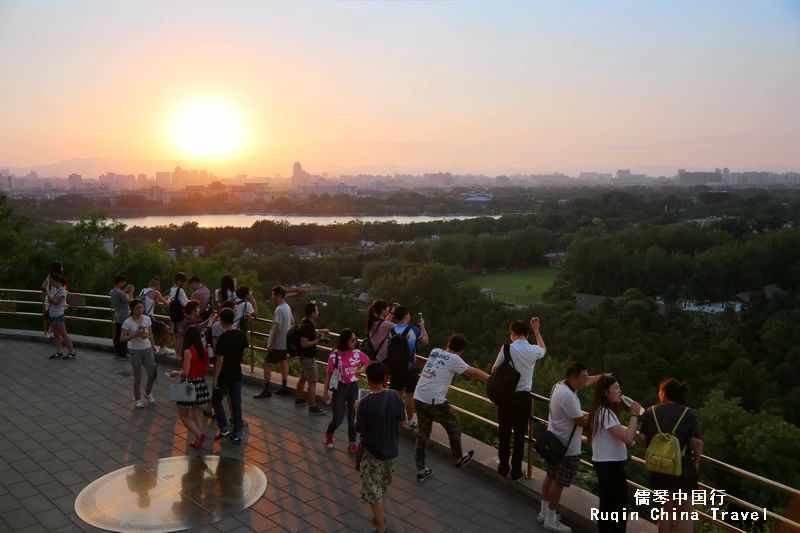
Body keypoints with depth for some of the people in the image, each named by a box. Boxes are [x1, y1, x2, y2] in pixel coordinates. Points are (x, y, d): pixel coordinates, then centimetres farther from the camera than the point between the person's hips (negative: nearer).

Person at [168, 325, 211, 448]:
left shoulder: (188, 352, -19)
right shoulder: (205, 350, 0)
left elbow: (185, 373, -21)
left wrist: (176, 373, -3)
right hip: (201, 384, 6)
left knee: (183, 416, 8)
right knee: (197, 414, 17)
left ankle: (199, 434, -8)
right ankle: (198, 440, 19)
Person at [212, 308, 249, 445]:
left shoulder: (223, 338, -20)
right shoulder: (242, 334, -2)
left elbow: (220, 360, -19)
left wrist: (215, 378, -14)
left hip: (224, 376, -5)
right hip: (237, 374, 5)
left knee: (216, 400, 15)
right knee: (236, 403, 10)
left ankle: (224, 429, 8)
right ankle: (237, 434, 13)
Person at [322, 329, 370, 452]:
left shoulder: (357, 353, -6)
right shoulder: (334, 355, -15)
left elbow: (370, 364, 9)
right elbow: (328, 374, -8)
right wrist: (325, 392, -6)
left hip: (353, 387, 3)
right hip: (340, 388, -3)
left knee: (353, 418, 7)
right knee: (338, 420, 1)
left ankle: (352, 444, 20)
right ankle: (329, 434, 33)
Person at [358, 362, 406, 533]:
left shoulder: (366, 402, -26)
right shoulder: (394, 395, -11)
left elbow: (359, 428, -15)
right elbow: (402, 419, 2)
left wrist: (357, 410, 0)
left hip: (373, 451, -6)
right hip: (390, 448, 6)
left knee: (373, 490, 11)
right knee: (382, 485, 27)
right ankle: (381, 516, 43)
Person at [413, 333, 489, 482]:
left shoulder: (434, 352, 10)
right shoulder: (454, 359, -6)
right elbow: (474, 373, 1)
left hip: (418, 399, 6)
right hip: (435, 401, -6)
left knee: (423, 433, 17)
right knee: (453, 429, 18)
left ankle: (421, 471, 19)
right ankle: (458, 459, 38)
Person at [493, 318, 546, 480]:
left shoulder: (507, 348, -13)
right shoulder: (533, 350, -4)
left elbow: (494, 370, -2)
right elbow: (544, 349, 23)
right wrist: (536, 330, 27)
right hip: (524, 397, 2)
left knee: (505, 432, 13)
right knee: (520, 434, 10)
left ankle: (504, 466, 26)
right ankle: (516, 471, 17)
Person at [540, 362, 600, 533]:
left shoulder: (560, 385, 1)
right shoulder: (567, 395, -29)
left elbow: (585, 382, 18)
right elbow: (582, 421, -22)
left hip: (555, 441, 10)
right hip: (567, 447, -10)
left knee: (551, 477, 19)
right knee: (559, 483, 3)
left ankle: (544, 513, 32)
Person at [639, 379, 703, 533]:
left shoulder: (651, 412, 1)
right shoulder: (689, 414, -8)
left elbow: (642, 438, -2)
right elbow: (697, 441, -17)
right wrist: (696, 460, 0)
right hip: (683, 468, -3)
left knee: (667, 507, 21)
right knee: (685, 512, 10)